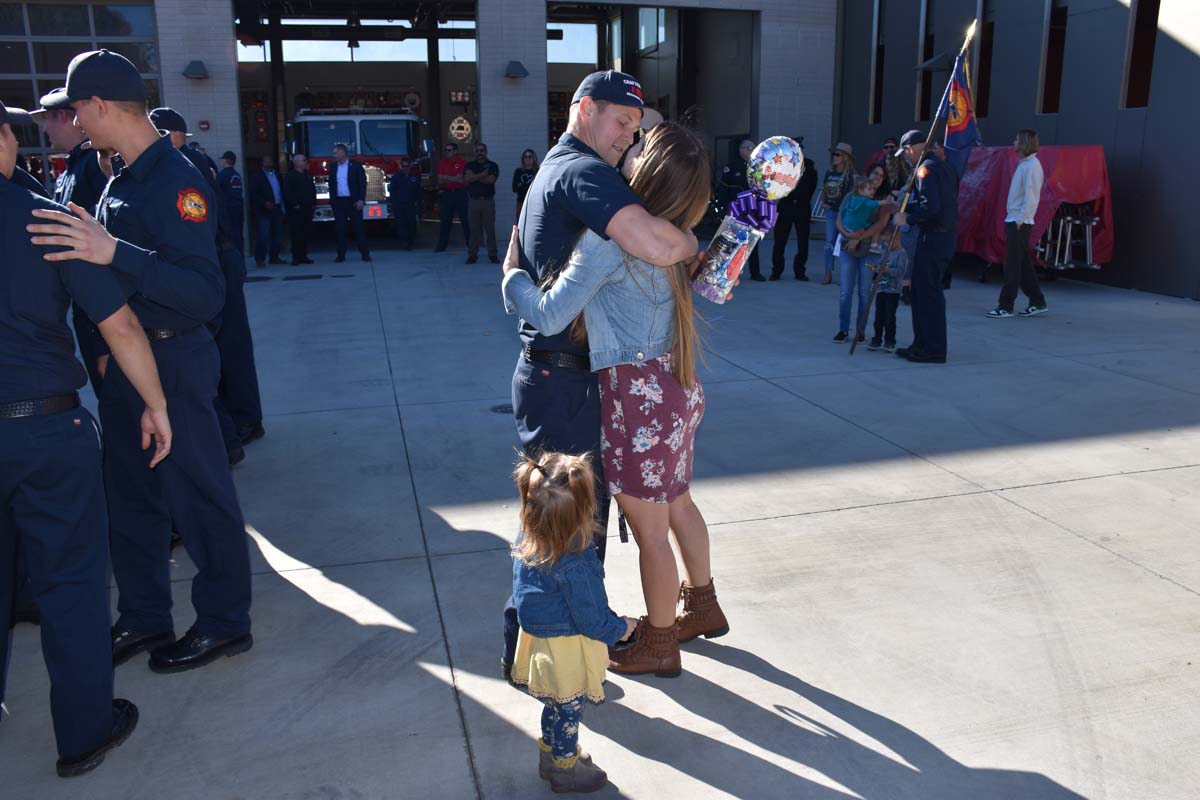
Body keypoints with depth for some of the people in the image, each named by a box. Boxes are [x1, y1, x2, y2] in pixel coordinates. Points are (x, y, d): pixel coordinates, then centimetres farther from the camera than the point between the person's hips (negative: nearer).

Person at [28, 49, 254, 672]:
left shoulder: (174, 182, -18)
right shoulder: (124, 178, 10)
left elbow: (206, 293, -29)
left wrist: (113, 253, -37)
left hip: (172, 362, -9)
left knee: (199, 500, 4)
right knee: (130, 497, 17)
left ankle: (224, 625, 20)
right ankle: (143, 619, 33)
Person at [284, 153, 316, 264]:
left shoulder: (307, 175, 17)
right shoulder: (290, 176, -4)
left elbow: (313, 190, 22)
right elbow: (287, 192, -12)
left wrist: (313, 203, 13)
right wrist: (295, 204, -15)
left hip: (308, 209, 6)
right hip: (296, 210, -6)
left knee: (305, 233, 8)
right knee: (296, 234, -6)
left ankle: (303, 256, 13)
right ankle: (296, 257, -4)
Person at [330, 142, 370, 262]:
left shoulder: (356, 166, -1)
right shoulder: (333, 168, 12)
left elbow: (362, 183, -5)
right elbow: (331, 185, 16)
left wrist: (361, 200, -13)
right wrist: (332, 200, 8)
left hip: (353, 202, -4)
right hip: (338, 202, 4)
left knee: (359, 228, -1)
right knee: (340, 229, 2)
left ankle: (365, 253, 3)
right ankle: (341, 254, 6)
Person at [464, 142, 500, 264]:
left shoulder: (493, 165, 7)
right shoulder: (469, 166, 13)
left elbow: (491, 179, -10)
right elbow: (466, 179, -4)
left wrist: (474, 177, -2)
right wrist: (483, 174, -7)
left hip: (488, 200, -1)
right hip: (473, 200, 2)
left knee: (490, 229, -1)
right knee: (474, 229, 2)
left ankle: (493, 255, 6)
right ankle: (472, 255, 7)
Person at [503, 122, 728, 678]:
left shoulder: (610, 237, -21)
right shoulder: (666, 236, 5)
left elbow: (549, 316, -20)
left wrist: (512, 271, -2)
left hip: (638, 394, -9)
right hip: (677, 386, 9)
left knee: (649, 530, 8)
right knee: (678, 505, 26)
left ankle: (659, 645, 26)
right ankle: (703, 607, 45)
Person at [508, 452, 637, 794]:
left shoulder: (527, 541, -13)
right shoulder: (574, 566, -36)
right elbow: (591, 619, -23)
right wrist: (621, 628, -5)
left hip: (539, 637, 7)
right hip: (567, 650, -7)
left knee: (555, 705, 28)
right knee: (567, 711, 16)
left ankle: (549, 754, 48)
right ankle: (565, 770, 36)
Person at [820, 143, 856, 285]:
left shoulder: (849, 175, -9)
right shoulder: (829, 172, 9)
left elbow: (851, 193, -11)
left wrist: (844, 207, -19)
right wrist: (823, 202, 6)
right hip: (831, 210, 5)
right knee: (829, 242, 3)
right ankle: (828, 274, 7)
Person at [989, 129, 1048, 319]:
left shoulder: (1032, 166, -13)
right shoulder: (1024, 164, 16)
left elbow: (1030, 196, -18)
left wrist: (1020, 220, -19)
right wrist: (1014, 220, 15)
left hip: (1020, 223, -9)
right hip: (1014, 221, 9)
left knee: (1012, 266, -5)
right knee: (1024, 265, 12)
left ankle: (1005, 306, -1)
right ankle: (1037, 302, 18)